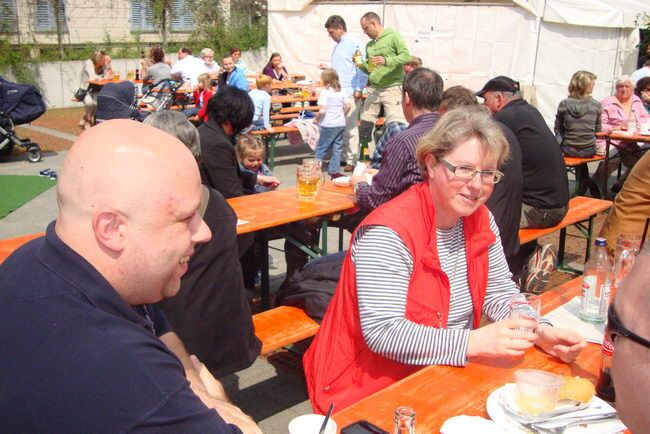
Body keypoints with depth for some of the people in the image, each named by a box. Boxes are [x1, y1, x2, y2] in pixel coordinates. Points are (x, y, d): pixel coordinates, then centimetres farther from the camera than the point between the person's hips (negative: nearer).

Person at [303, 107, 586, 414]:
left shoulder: (479, 219, 2)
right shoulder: (388, 233, -23)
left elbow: (499, 293, 8)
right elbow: (382, 332, -27)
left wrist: (541, 332, -11)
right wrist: (473, 343, -34)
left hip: (448, 374, 8)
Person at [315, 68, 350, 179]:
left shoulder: (325, 93, -13)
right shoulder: (341, 92, 6)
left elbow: (322, 111, -18)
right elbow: (348, 106, 7)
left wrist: (316, 119, -2)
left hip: (328, 125, -6)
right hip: (341, 124, 6)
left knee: (321, 148, 4)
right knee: (337, 148, 9)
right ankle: (335, 171, 11)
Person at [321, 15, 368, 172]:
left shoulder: (354, 43, -8)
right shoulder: (338, 45, 20)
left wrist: (359, 89, -17)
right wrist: (328, 67, 15)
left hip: (349, 93, -9)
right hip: (337, 92, 9)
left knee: (350, 128, -5)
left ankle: (352, 160, 2)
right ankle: (344, 156, 17)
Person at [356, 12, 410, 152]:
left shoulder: (393, 36, -3)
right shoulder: (369, 45, 17)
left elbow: (406, 56, -12)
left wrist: (386, 60, -23)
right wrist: (360, 65, 4)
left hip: (392, 89, -7)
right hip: (373, 89, 7)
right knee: (365, 125, 6)